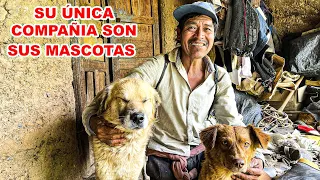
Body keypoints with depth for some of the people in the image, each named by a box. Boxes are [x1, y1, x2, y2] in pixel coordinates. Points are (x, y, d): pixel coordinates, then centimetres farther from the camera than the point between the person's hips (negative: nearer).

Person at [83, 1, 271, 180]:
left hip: (204, 155, 3)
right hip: (162, 160, -2)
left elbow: (233, 123, -9)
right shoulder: (157, 68, -16)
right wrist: (96, 124, -44)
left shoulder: (220, 77, -4)